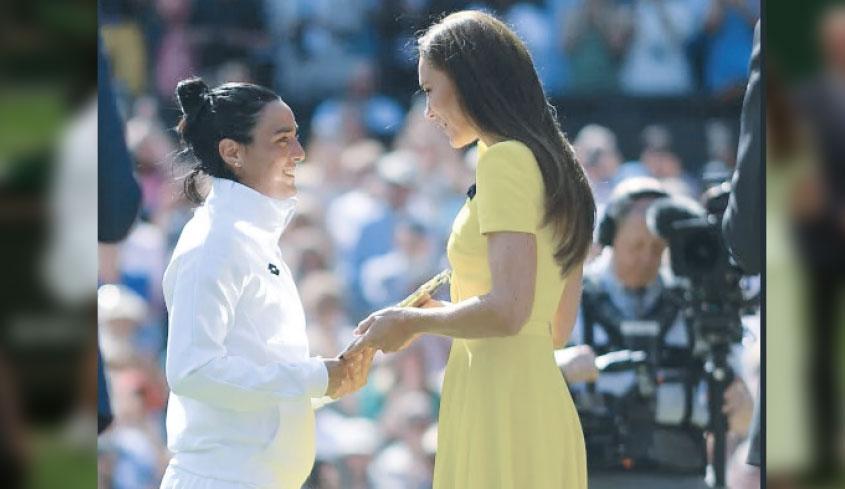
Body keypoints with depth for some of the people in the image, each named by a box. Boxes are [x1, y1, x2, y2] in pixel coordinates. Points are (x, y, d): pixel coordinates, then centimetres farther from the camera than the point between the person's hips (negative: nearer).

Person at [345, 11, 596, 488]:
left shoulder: (506, 161, -10)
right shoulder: (553, 165, 17)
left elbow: (507, 310, -20)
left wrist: (413, 321, -5)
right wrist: (438, 314, 22)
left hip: (498, 412, -9)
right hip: (543, 407, 9)